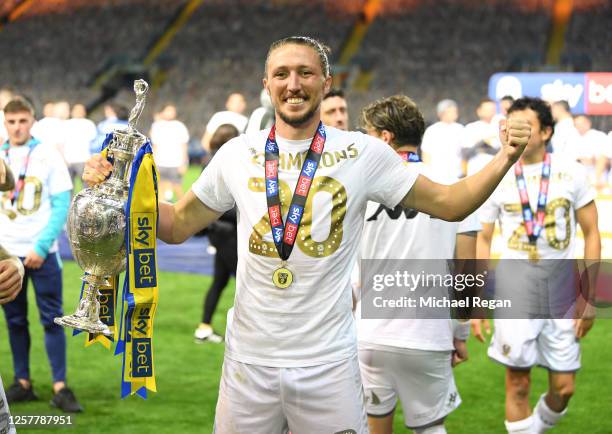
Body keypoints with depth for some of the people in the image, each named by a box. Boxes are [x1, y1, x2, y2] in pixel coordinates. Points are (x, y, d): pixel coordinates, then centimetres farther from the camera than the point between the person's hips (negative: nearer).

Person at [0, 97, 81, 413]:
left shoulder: (48, 156, -3)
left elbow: (62, 205, -6)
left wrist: (41, 246, -14)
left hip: (42, 253, -3)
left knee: (52, 319, -4)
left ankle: (60, 387, -2)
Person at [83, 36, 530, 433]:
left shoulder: (363, 153, -1)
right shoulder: (238, 153, 4)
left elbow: (448, 203, 0)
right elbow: (178, 225, 10)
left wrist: (504, 160, -15)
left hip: (328, 365, -1)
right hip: (249, 361, 2)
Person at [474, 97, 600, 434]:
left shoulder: (571, 173, -1)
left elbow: (591, 234, 4)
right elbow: (481, 240, 5)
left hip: (561, 292, 1)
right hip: (515, 292, -1)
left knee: (563, 387, 4)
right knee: (518, 383, -1)